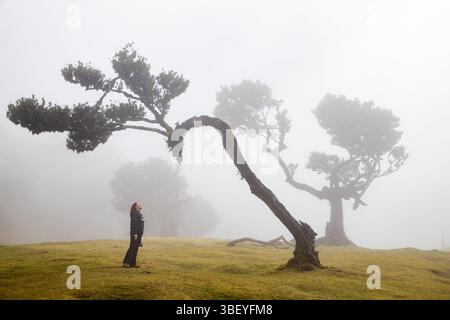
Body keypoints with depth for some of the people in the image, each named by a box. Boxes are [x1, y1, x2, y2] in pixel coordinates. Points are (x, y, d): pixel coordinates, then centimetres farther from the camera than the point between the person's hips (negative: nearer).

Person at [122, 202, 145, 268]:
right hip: (135, 234, -9)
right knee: (132, 248, -10)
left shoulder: (140, 214, 18)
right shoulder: (134, 214, -10)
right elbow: (133, 224, -19)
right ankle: (125, 262, -8)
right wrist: (135, 233, -24)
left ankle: (132, 263, 11)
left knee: (135, 248, 8)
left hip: (139, 234, 9)